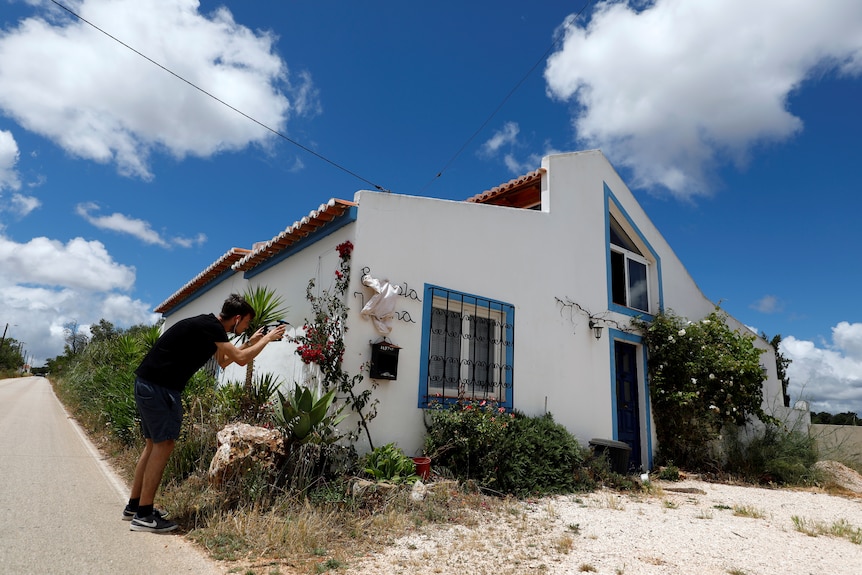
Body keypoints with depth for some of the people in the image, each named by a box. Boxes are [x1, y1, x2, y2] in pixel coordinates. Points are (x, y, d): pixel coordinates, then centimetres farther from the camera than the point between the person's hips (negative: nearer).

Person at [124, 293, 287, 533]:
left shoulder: (209, 326, 15)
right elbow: (240, 359, -20)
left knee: (154, 444, 15)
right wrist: (267, 339, -8)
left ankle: (134, 505, 24)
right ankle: (144, 515, -1)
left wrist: (251, 342, 23)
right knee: (164, 444, -6)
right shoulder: (211, 326, -16)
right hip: (159, 386, -10)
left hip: (148, 383, 10)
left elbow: (224, 361, 26)